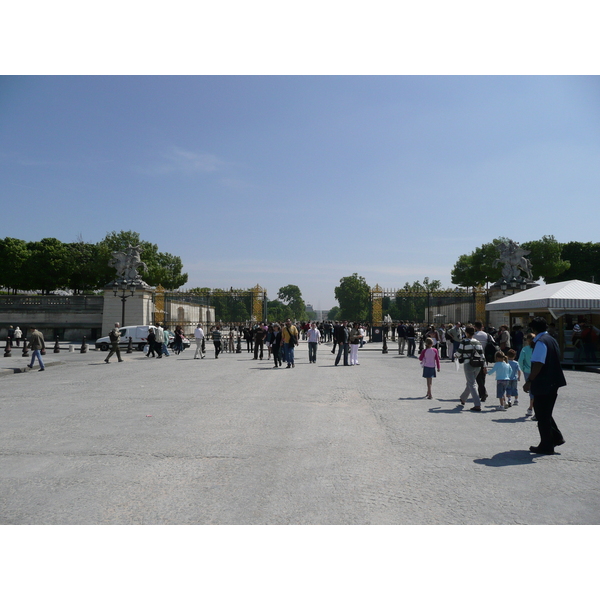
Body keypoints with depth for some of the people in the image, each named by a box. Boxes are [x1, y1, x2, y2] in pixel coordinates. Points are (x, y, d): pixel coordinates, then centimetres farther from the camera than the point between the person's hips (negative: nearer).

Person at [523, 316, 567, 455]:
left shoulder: (540, 342, -18)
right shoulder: (552, 340, 12)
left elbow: (538, 364, -24)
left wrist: (529, 381, -18)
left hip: (543, 385, -9)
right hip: (553, 383, 9)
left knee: (542, 415, 1)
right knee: (546, 413, 22)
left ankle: (546, 446, 8)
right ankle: (556, 437, 24)